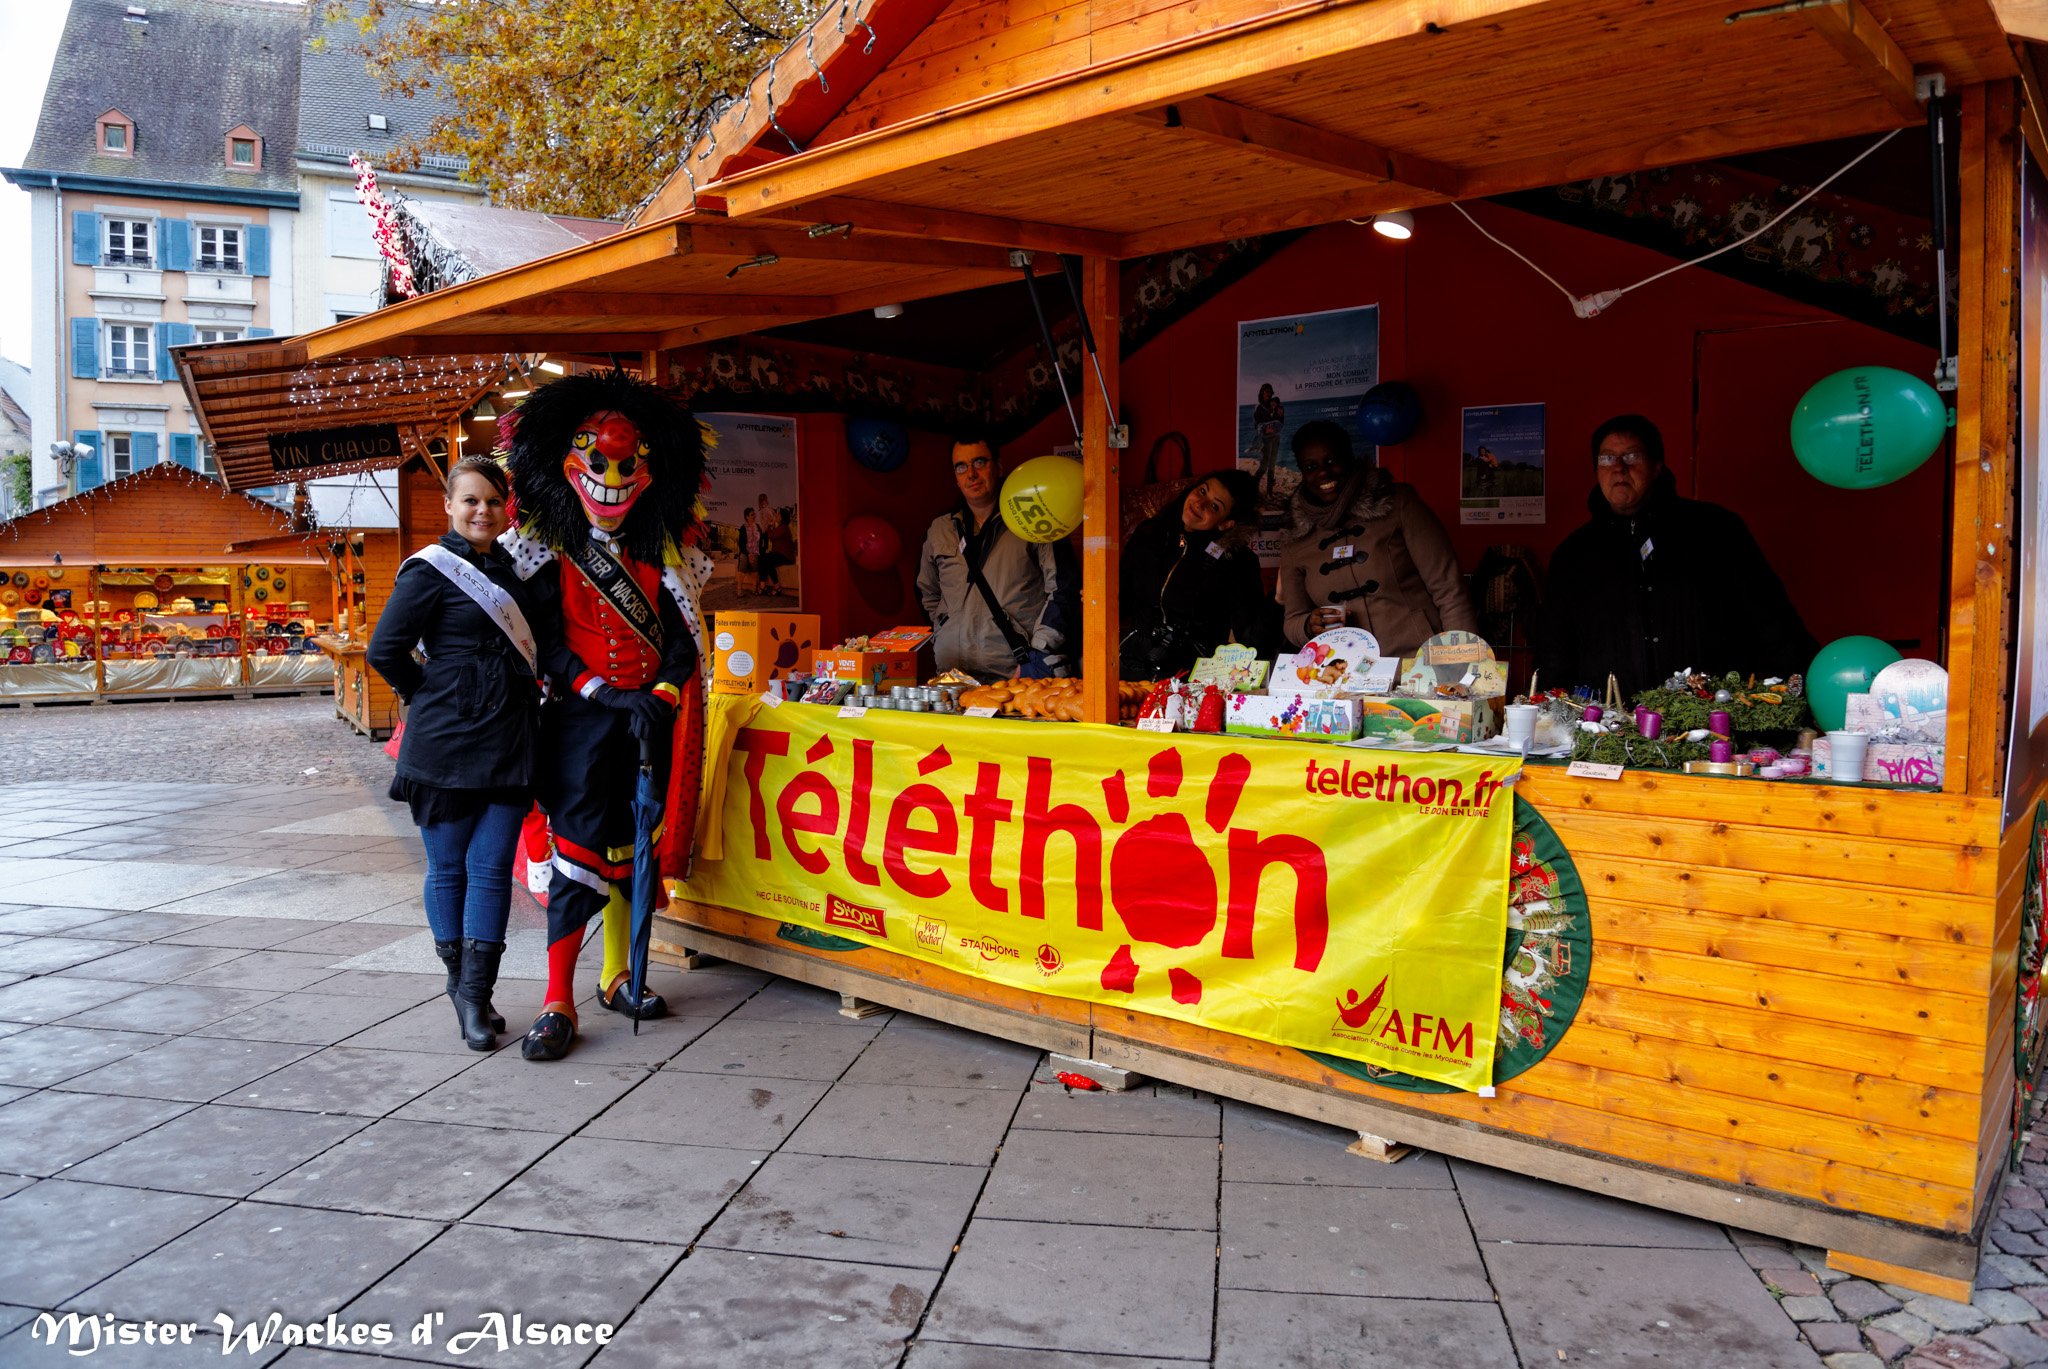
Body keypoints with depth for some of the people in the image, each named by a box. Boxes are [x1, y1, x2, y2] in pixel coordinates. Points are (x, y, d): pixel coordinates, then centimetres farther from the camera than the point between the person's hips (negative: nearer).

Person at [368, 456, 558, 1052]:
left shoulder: (516, 567, 13)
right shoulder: (431, 569, -5)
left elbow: (544, 638, 4)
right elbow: (385, 651, -6)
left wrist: (546, 565, 1)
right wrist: (433, 699, 0)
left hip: (509, 741, 4)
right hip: (446, 741, -4)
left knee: (492, 867, 2)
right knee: (448, 865, 7)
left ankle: (476, 997, 8)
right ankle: (459, 980, 23)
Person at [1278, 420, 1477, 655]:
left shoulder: (1398, 502, 4)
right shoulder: (1295, 546, 12)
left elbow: (1448, 588, 1)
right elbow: (1292, 622, 18)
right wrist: (1309, 626, -6)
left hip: (1419, 660, -3)